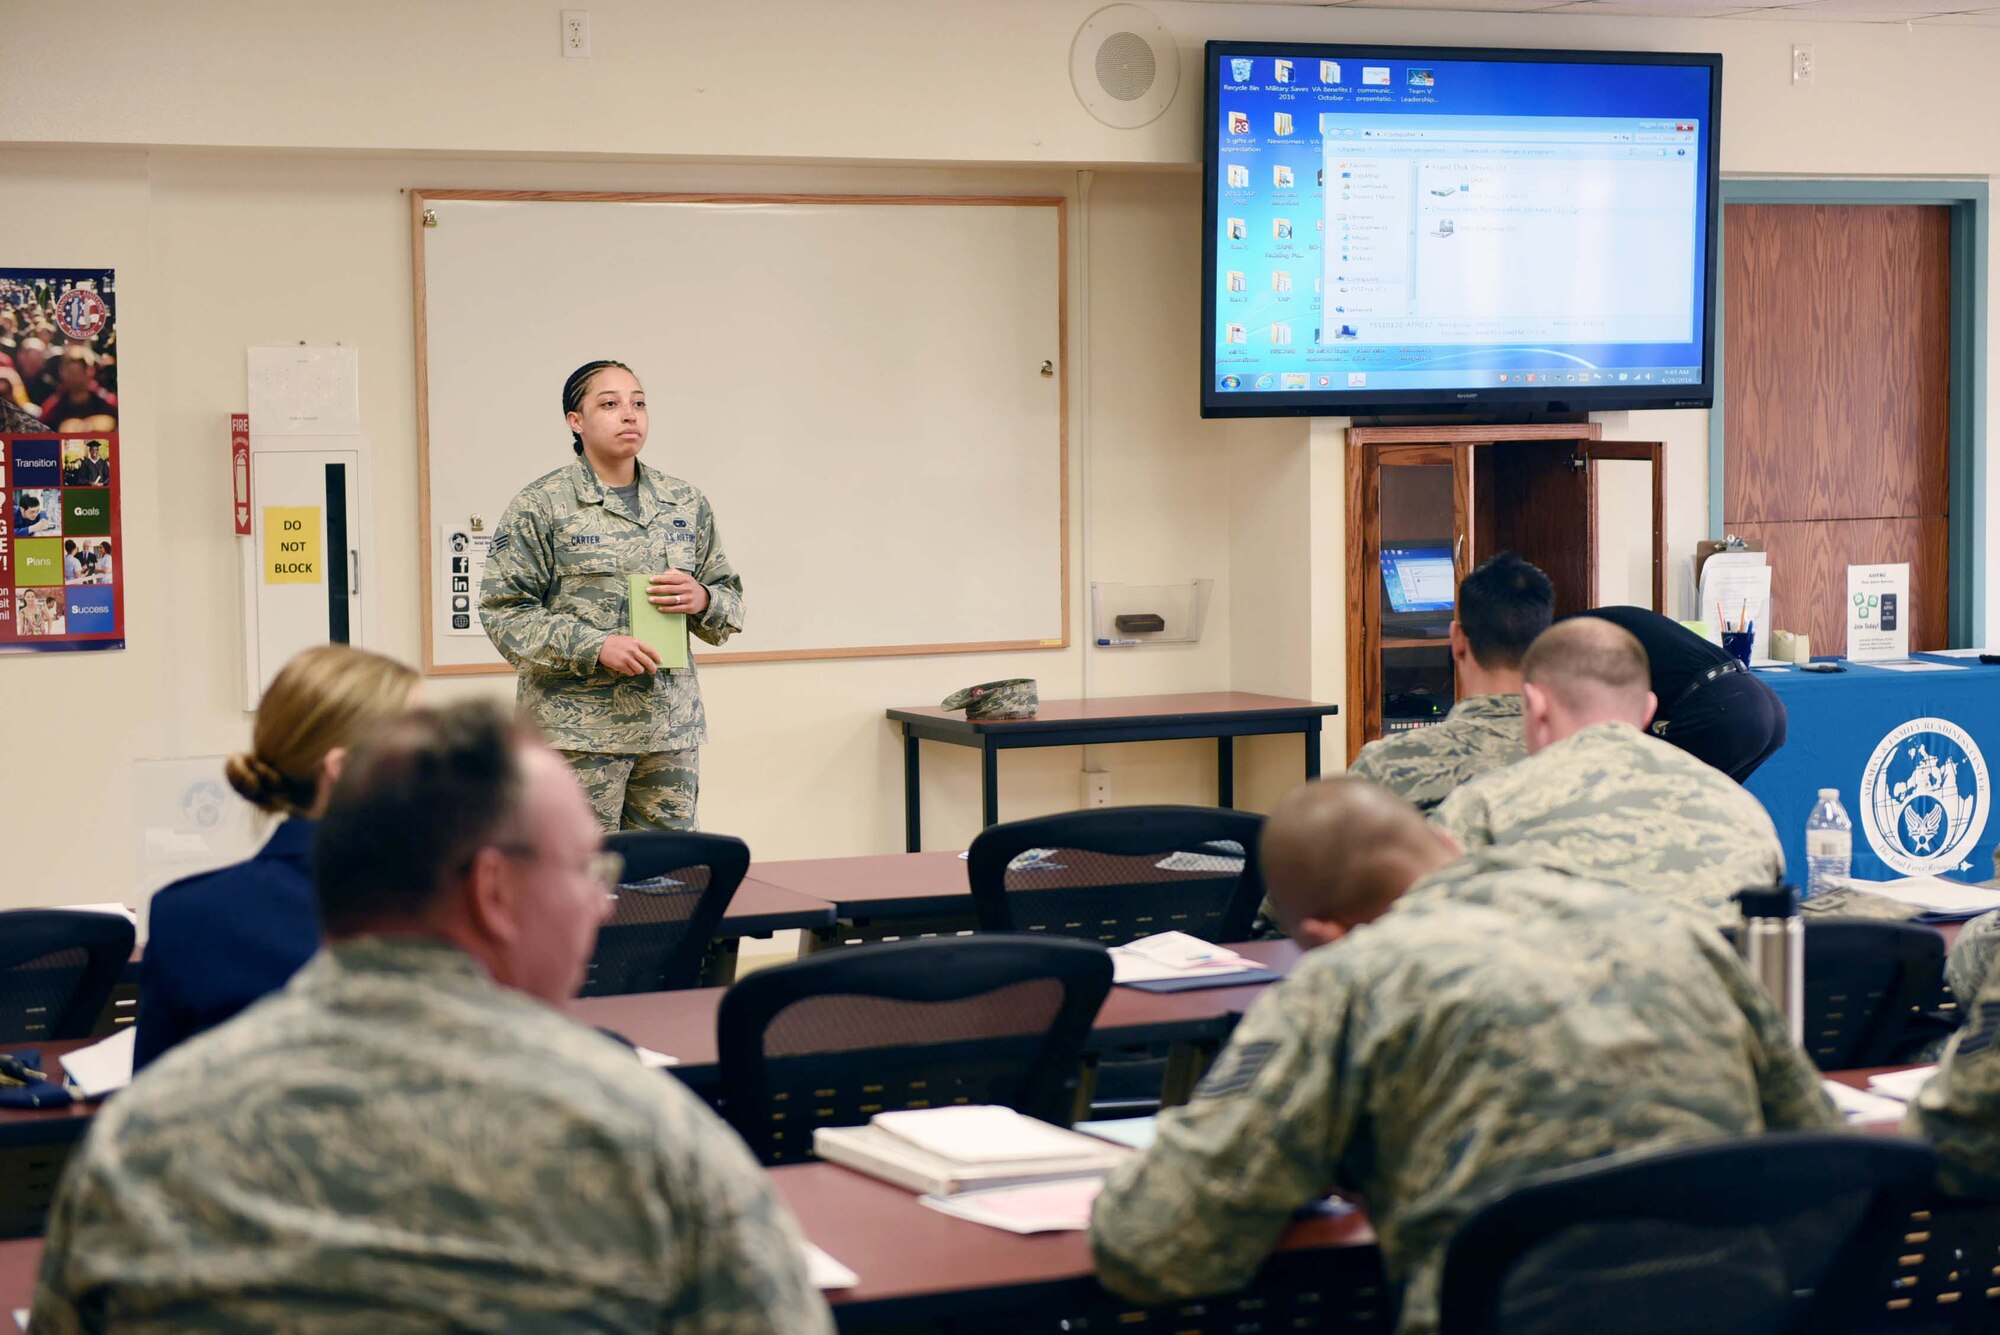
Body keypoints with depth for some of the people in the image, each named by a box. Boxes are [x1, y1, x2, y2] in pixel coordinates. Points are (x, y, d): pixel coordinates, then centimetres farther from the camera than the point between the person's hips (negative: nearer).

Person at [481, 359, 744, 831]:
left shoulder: (686, 504, 13)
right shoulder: (540, 506, -1)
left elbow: (732, 602, 18)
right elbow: (504, 611, -7)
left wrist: (703, 601, -6)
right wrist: (595, 647, -17)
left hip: (672, 730, 4)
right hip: (577, 735, -4)